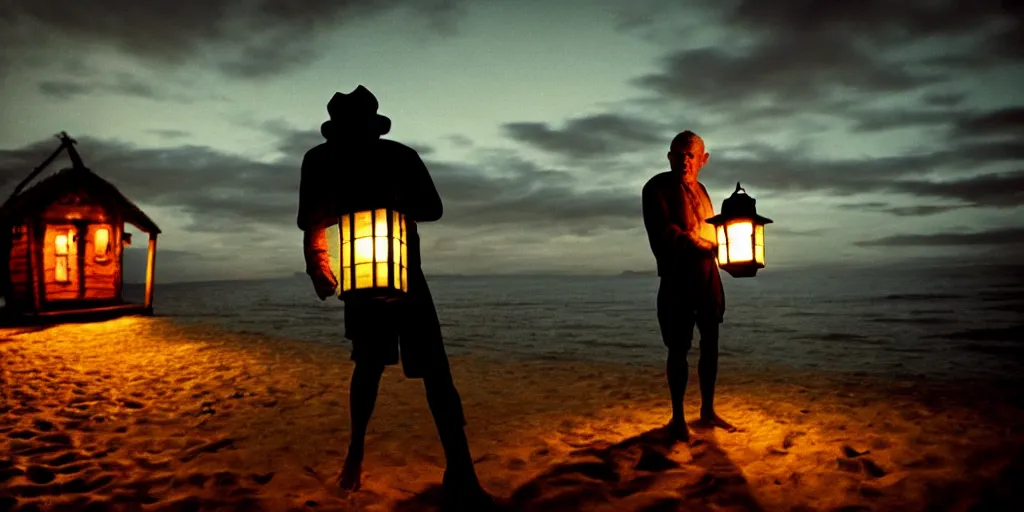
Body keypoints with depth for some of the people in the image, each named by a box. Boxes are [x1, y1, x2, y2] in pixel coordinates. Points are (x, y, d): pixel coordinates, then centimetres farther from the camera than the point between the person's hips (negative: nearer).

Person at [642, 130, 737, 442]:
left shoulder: (699, 189, 15)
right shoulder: (658, 188, -6)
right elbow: (663, 232, -18)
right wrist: (703, 246, -21)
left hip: (708, 276, 7)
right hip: (678, 279, -6)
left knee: (710, 344, 10)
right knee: (679, 348, 0)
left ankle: (707, 411, 24)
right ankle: (677, 417, 12)